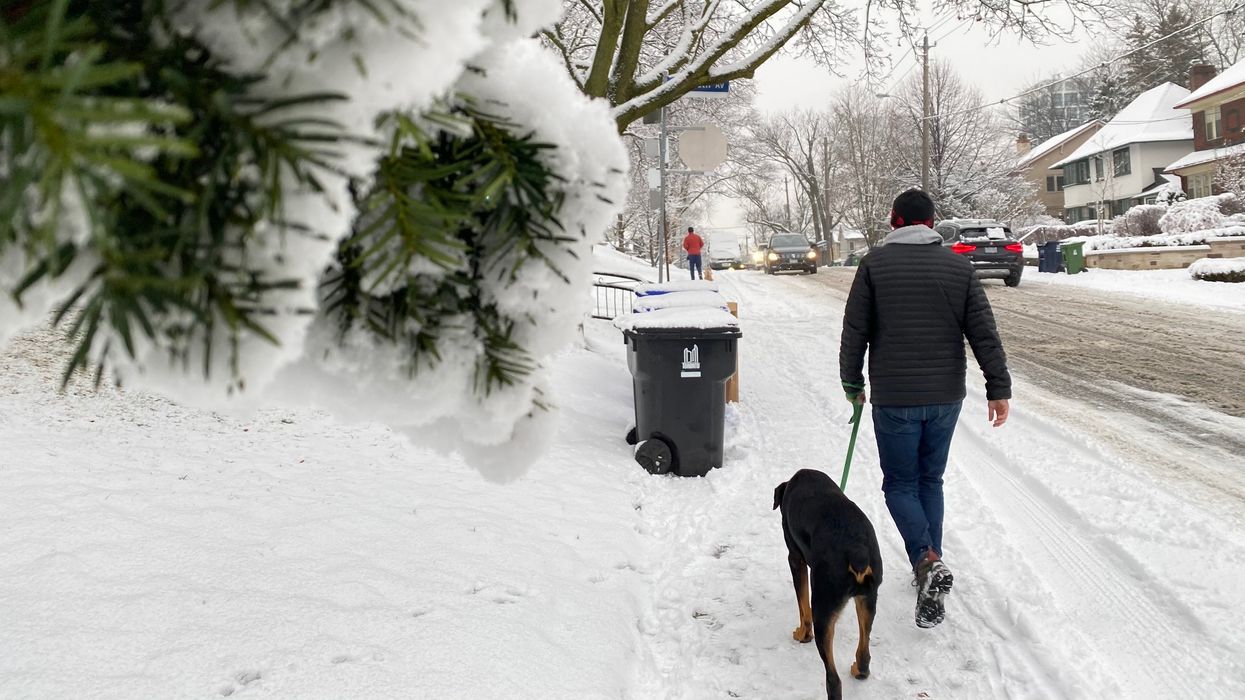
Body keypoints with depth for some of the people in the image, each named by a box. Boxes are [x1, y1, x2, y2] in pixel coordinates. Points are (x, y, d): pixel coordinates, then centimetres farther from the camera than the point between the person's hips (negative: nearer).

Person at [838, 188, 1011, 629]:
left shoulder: (874, 264, -4)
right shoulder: (958, 266, 3)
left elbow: (854, 333, -3)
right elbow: (984, 333, 1)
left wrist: (853, 383, 10)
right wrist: (998, 388, 5)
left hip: (894, 398, -3)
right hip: (946, 396, 3)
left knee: (900, 484, 7)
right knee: (930, 480, 18)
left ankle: (928, 561, -15)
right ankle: (930, 569, 23)